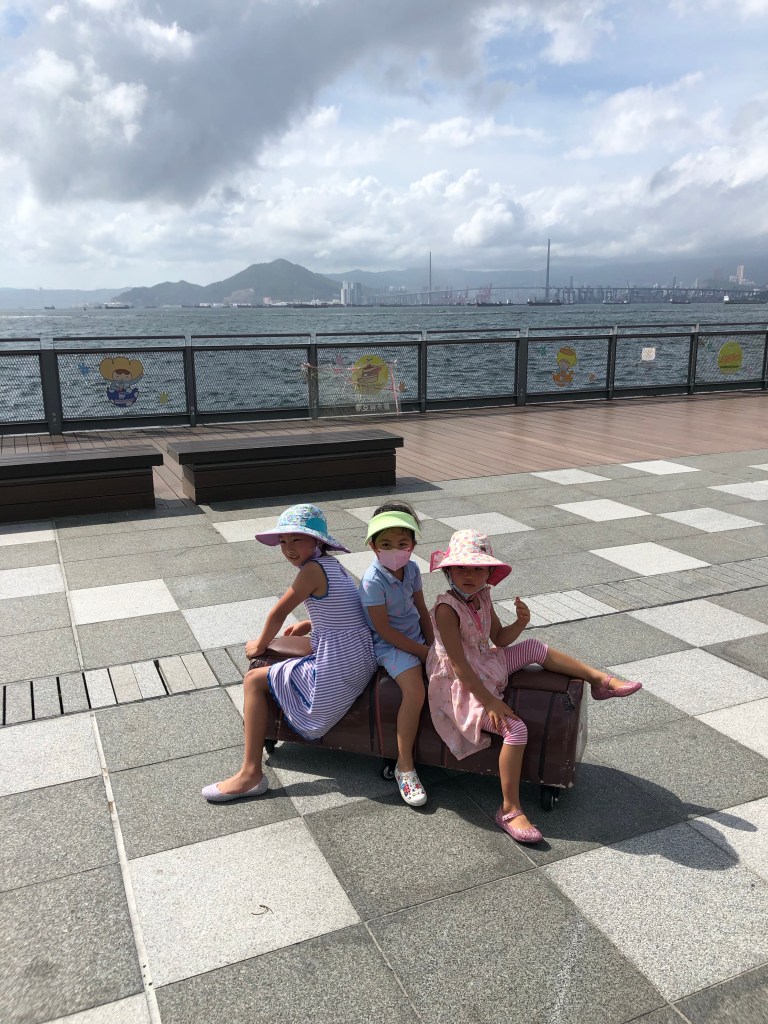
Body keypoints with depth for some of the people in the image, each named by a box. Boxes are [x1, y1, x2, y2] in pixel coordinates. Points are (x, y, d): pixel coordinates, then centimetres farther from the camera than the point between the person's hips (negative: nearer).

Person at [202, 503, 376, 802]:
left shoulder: (313, 569, -16)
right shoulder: (333, 564, 10)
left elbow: (278, 613, -7)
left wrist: (260, 645, 9)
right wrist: (311, 624, 16)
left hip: (336, 671, -9)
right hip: (361, 661, 9)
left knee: (254, 680, 1)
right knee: (306, 644, 34)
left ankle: (250, 773, 1)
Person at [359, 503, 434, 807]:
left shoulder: (412, 568, 0)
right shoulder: (373, 581, -21)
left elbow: (422, 610, 10)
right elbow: (384, 630, -20)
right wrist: (423, 652, -16)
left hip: (417, 637, 8)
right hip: (390, 645, -8)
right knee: (415, 691, -27)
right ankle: (405, 766, -13)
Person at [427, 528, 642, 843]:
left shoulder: (482, 596, -1)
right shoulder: (447, 608, -26)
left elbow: (500, 639, 10)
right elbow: (458, 664, -27)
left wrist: (521, 623, -12)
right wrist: (490, 702, -28)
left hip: (486, 667, 9)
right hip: (462, 687, -8)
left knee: (535, 648, 5)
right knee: (516, 729, -22)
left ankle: (600, 679, 18)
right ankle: (510, 810, -11)